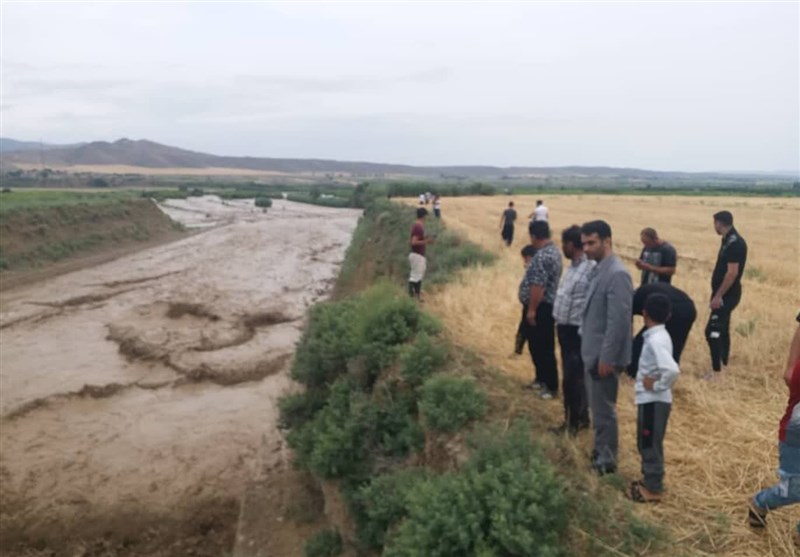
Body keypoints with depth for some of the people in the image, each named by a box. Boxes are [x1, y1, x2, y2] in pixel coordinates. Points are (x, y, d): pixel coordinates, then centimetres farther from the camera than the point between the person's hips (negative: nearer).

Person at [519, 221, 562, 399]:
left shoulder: (542, 256, -22)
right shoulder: (553, 251, 12)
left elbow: (538, 286, -26)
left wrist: (531, 309, -20)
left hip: (541, 308, -11)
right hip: (545, 305, 11)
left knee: (544, 348, -1)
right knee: (536, 345, 19)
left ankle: (551, 386, 8)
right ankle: (541, 378, 31)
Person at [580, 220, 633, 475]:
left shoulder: (617, 274, -21)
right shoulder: (600, 270, 9)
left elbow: (618, 321, -24)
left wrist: (606, 358, -21)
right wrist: (593, 353, 18)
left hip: (604, 356, -9)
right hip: (594, 352, 9)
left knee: (604, 409, 4)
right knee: (597, 407, 20)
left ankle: (607, 460, 18)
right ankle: (600, 451, 34)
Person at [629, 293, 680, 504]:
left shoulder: (656, 340, -23)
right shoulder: (658, 336, 6)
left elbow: (672, 370, -37)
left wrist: (658, 385, -22)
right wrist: (654, 383, 9)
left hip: (653, 401, -9)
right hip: (651, 399, 9)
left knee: (650, 444, 3)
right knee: (647, 443, 20)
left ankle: (653, 489, 14)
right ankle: (650, 481, 33)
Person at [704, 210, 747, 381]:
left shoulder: (735, 243, -20)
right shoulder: (729, 240, 10)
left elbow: (732, 273, -25)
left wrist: (718, 296, -23)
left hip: (727, 295, -10)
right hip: (725, 293, 10)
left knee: (713, 331, -11)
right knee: (722, 329, 18)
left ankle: (716, 372, -7)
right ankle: (723, 364, 30)